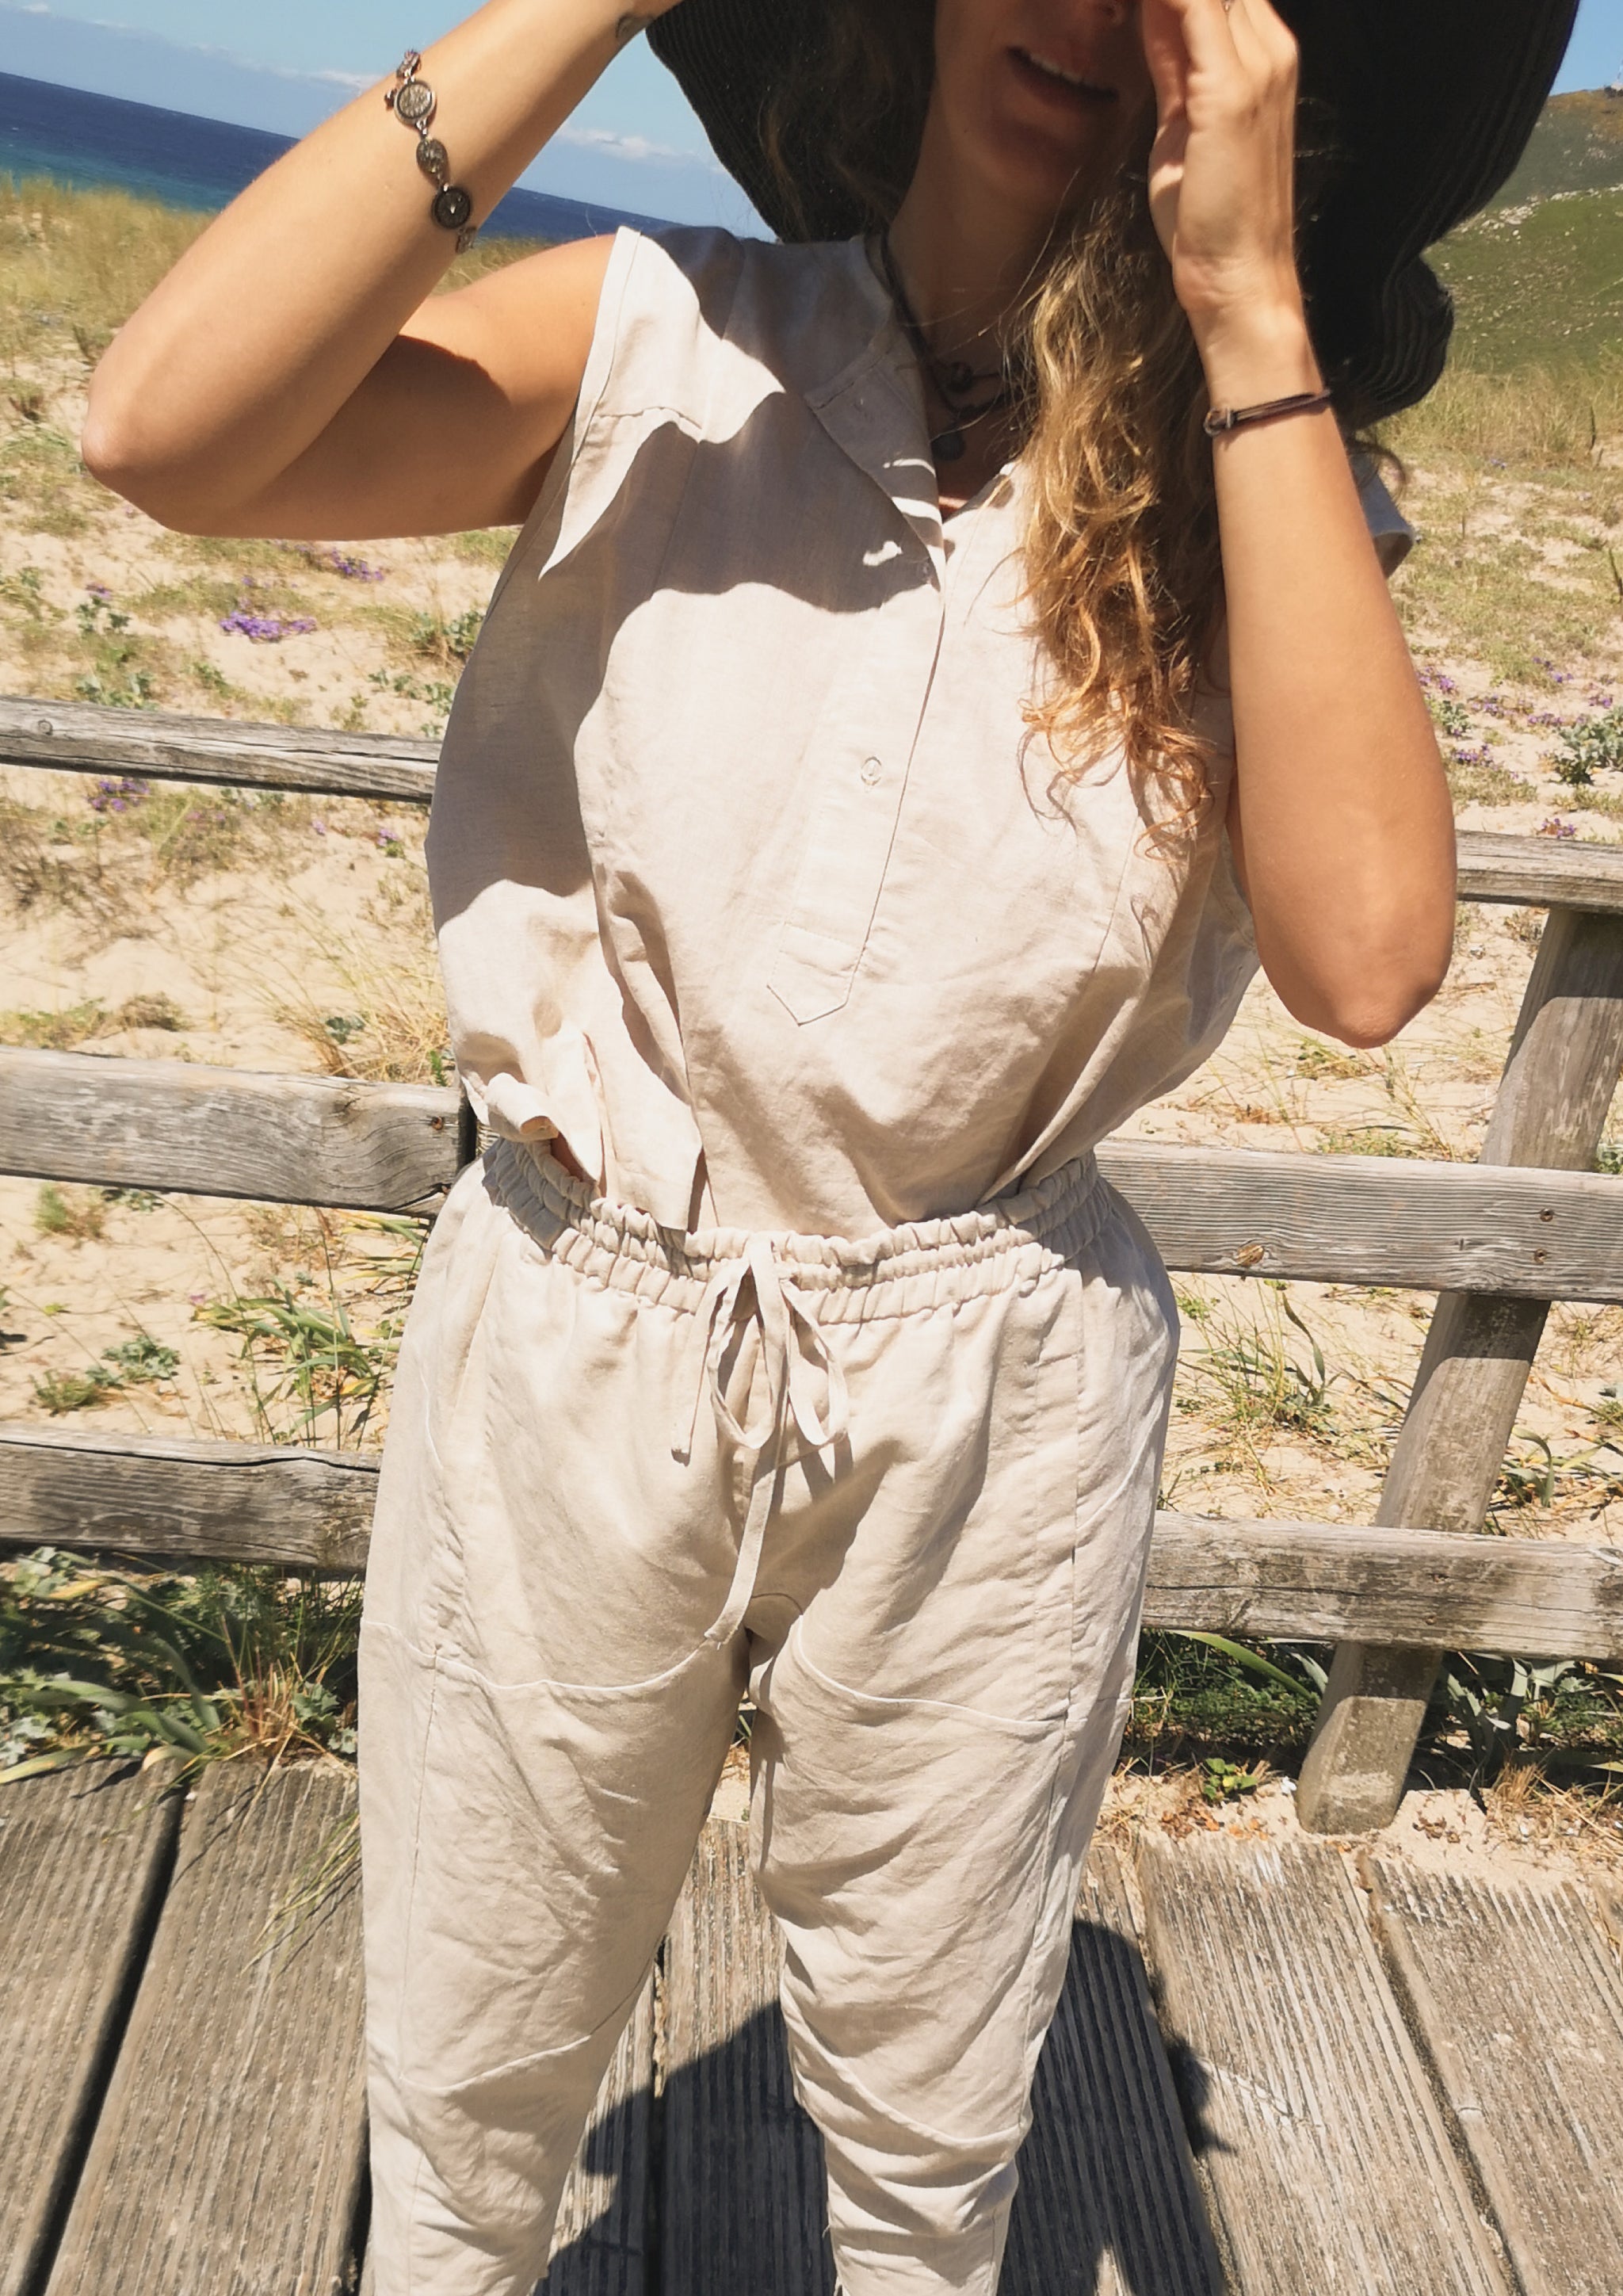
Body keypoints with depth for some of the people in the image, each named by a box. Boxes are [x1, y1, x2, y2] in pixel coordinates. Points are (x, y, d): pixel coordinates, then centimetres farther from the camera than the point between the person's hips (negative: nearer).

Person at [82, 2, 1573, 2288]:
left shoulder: (1246, 478, -2)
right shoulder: (660, 348, -3)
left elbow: (1363, 951, -21)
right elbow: (170, 429, -20)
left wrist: (1249, 311, -19)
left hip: (989, 1404, 1)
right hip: (568, 1348, 0)